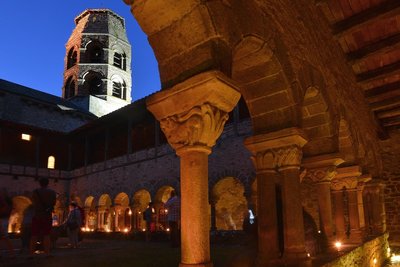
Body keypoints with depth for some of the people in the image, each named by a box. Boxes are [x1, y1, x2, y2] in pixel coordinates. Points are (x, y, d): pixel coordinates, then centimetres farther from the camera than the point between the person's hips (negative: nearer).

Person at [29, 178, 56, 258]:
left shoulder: (35, 192, -3)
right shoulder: (52, 192, 2)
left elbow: (34, 204, 0)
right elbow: (54, 203, 6)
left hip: (37, 216, -1)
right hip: (48, 216, 1)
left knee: (34, 236, 4)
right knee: (46, 235, 3)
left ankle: (31, 254, 2)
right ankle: (47, 253, 0)